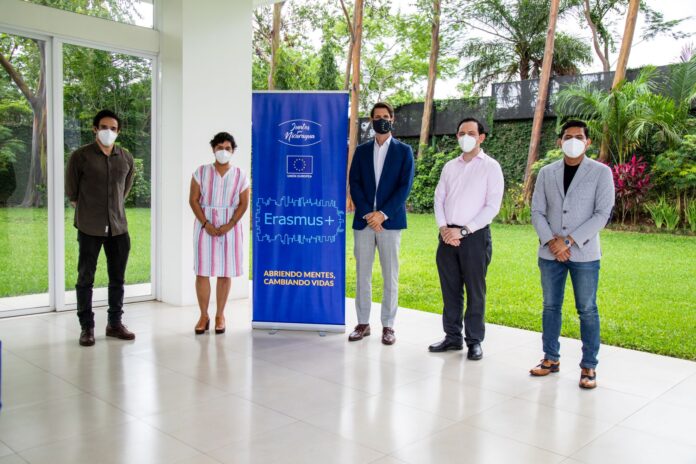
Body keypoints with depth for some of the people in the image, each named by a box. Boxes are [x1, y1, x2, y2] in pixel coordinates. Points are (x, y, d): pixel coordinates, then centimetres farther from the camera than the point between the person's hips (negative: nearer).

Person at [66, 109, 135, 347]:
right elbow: (71, 189, 6)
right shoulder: (80, 156, -6)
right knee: (85, 277, 4)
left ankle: (115, 323, 22)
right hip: (89, 227, -3)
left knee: (118, 277, 10)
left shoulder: (127, 157, 5)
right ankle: (86, 327, 15)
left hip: (118, 226, 4)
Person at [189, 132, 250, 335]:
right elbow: (193, 200, -1)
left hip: (230, 228, 0)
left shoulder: (240, 175, 3)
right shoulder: (201, 172, 2)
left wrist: (230, 225, -11)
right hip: (205, 227, 0)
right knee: (202, 272, -1)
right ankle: (203, 316, 10)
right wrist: (206, 224, -12)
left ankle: (220, 316, 15)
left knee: (225, 273, 3)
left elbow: (244, 203, 1)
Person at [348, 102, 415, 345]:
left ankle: (388, 325, 10)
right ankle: (363, 323, 14)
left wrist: (383, 214, -12)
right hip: (364, 220, 2)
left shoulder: (404, 151, 6)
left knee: (390, 276, 2)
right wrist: (368, 213, -9)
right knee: (362, 274, 5)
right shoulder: (361, 150, 12)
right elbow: (354, 183, 4)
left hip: (390, 221, -2)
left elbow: (405, 186, -3)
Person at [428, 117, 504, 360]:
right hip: (447, 236, 5)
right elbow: (439, 199, 11)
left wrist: (463, 231, -13)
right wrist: (444, 228, -6)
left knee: (475, 291, 2)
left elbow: (492, 206, -8)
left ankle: (474, 341, 13)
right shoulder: (450, 166, 14)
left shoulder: (491, 167, -1)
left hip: (475, 236, -4)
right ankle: (452, 336, 20)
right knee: (450, 289, 9)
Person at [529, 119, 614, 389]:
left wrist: (568, 241, -14)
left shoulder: (601, 172, -2)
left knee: (587, 310, 3)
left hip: (584, 253, -3)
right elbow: (537, 211, 4)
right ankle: (551, 359, 22)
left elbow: (602, 214, -8)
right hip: (550, 253, 3)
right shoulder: (546, 173, 7)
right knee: (551, 306, 10)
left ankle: (589, 367, 13)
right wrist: (551, 241, -11)